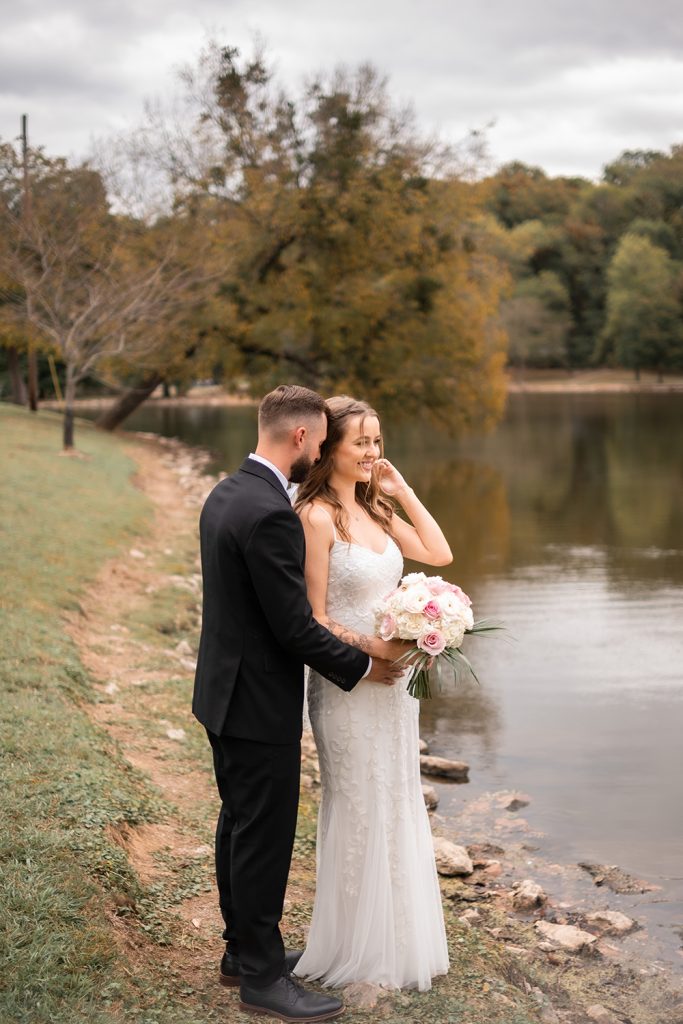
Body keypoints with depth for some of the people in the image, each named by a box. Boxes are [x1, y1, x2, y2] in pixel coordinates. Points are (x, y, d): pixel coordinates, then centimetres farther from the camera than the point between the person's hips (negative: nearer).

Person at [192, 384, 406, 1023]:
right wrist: (362, 665, -9)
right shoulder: (271, 514, -26)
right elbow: (294, 626, -23)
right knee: (264, 837, 2)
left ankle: (243, 950, 34)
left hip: (224, 692, 10)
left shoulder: (225, 494, 6)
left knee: (238, 825, 20)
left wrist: (350, 641, 10)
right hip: (260, 705, -10)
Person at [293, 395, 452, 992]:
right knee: (359, 812, 4)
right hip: (347, 684, -8)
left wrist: (402, 491, 2)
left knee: (398, 805, 16)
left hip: (394, 681, 8)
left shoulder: (376, 510, 8)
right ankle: (359, 952, 20)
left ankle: (400, 940, 31)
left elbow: (439, 553, 6)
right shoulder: (317, 517, -15)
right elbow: (313, 619, -15)